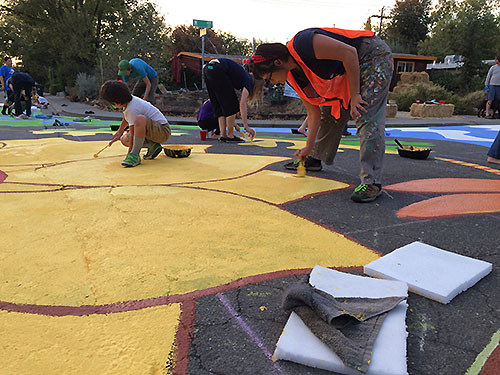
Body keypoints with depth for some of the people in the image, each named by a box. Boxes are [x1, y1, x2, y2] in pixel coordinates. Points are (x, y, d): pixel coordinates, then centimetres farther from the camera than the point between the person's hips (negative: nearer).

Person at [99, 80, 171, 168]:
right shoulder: (129, 100, 4)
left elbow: (132, 133, -22)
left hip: (163, 131, -11)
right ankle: (152, 146, 2)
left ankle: (135, 156, -32)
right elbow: (126, 118, 26)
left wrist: (130, 152, -14)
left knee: (139, 119, -39)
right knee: (124, 139, 10)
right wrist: (119, 131, 38)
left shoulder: (132, 109, -25)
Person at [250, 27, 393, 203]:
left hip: (374, 56, -9)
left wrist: (355, 95, -26)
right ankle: (314, 159, 32)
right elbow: (314, 113, 4)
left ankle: (372, 182, -18)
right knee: (329, 112, 14)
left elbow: (349, 53, -29)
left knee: (367, 119, -19)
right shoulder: (294, 76, -1)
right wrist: (308, 148, 5)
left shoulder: (302, 44, -28)